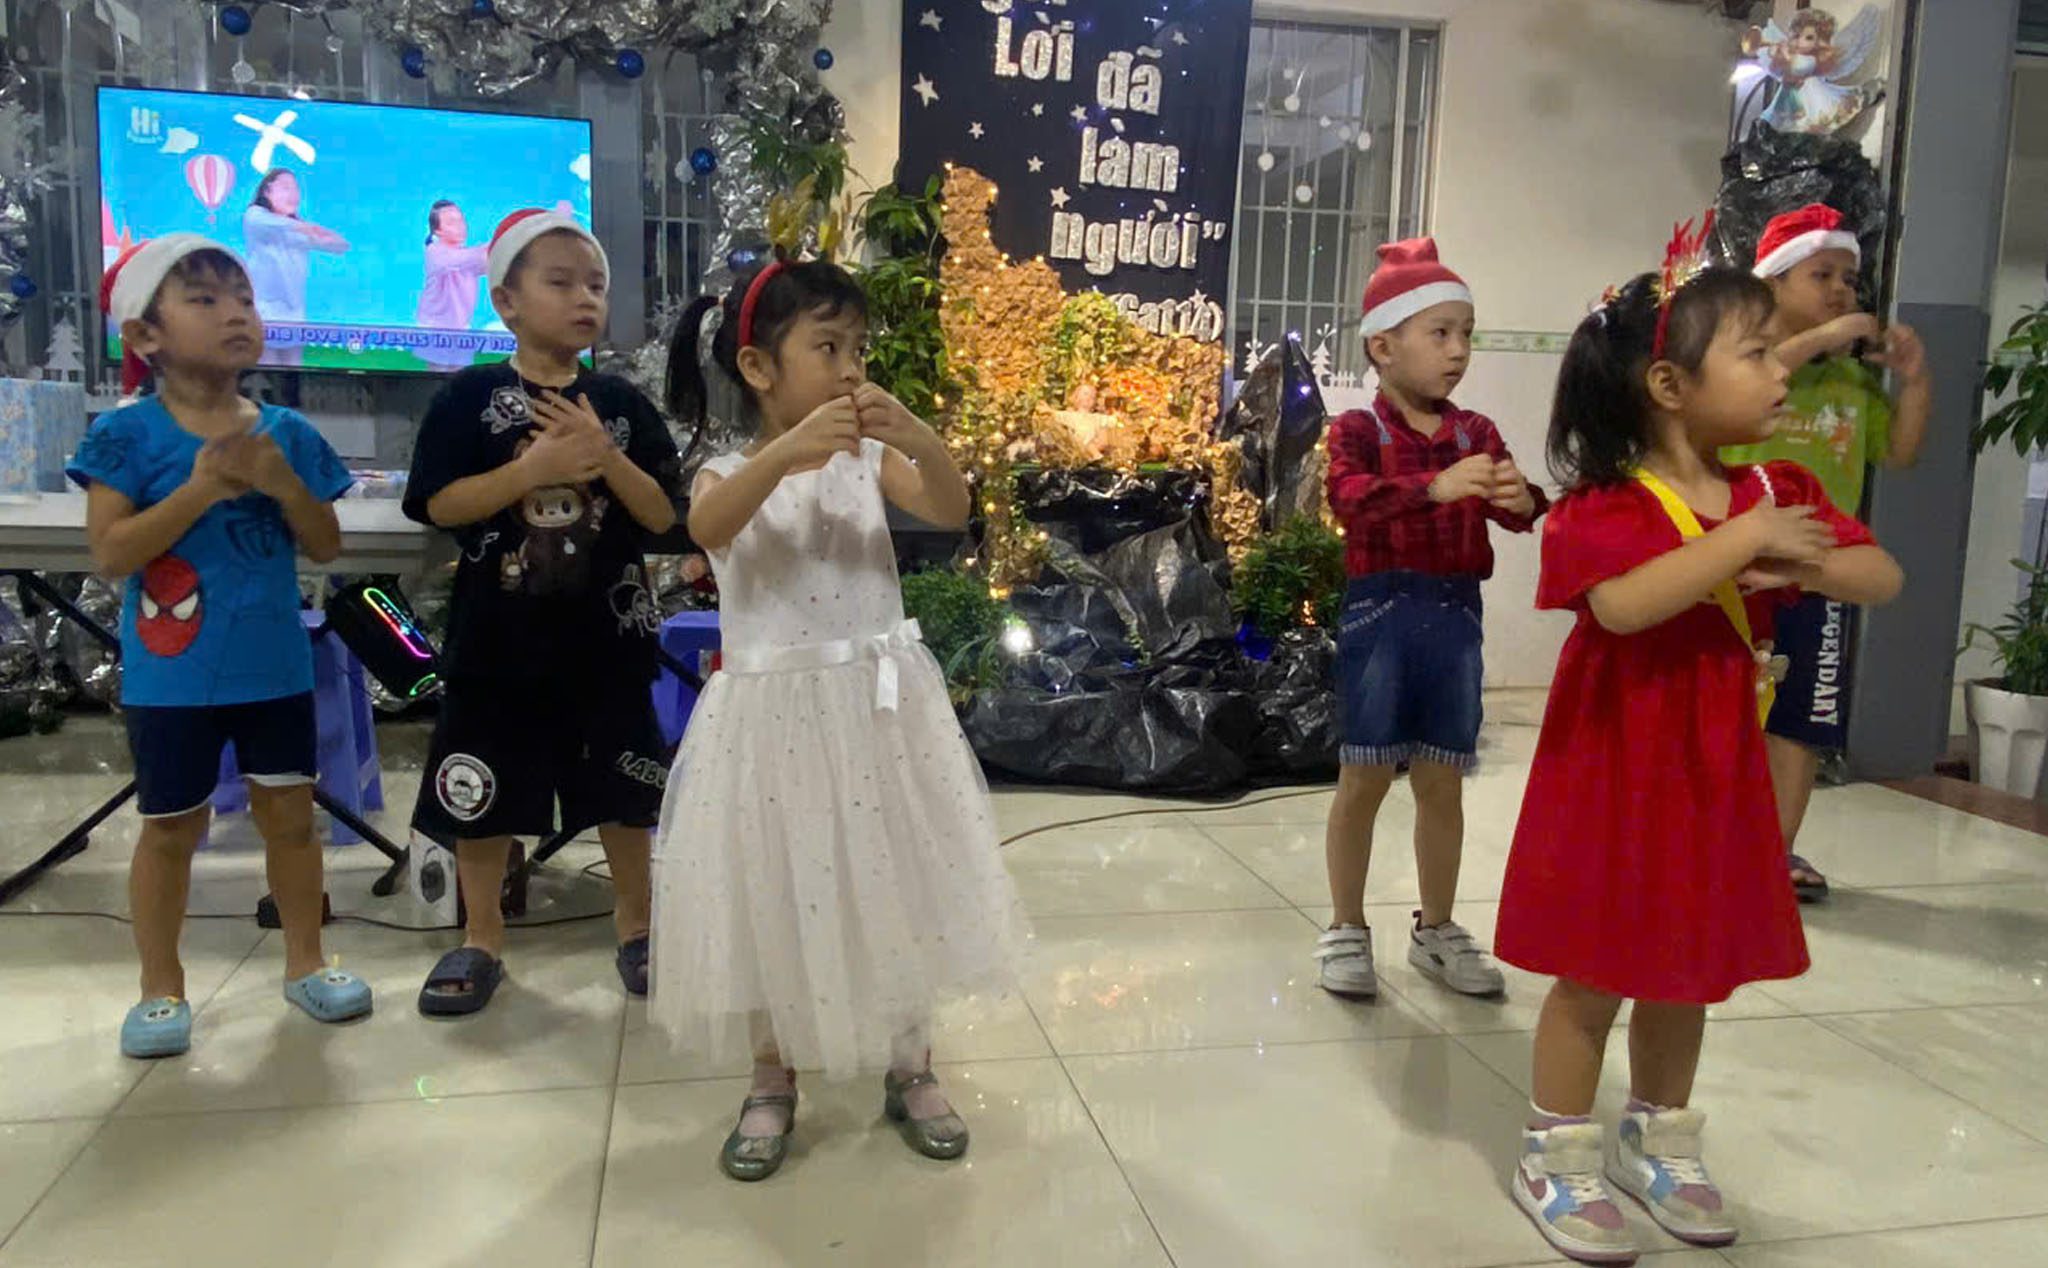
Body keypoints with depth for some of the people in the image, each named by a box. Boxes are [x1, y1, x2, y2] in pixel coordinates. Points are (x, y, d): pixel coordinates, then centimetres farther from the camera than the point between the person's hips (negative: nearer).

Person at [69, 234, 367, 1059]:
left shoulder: (287, 432, 1)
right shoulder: (129, 435, -9)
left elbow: (325, 547, 3)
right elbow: (110, 554, -16)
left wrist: (283, 484, -15)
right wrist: (200, 488, -22)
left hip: (276, 668, 3)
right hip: (171, 676, -3)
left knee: (290, 812, 12)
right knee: (172, 828, 9)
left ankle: (305, 961, 28)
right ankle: (161, 988, 25)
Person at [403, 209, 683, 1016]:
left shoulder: (622, 403, 2)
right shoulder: (473, 397, -3)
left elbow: (662, 515, -2)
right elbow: (438, 505, -10)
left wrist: (605, 455, -16)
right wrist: (533, 467, -19)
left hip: (607, 634, 2)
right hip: (499, 633, -1)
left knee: (622, 792, 11)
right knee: (483, 793, 9)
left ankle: (636, 928, 29)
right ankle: (481, 941, 26)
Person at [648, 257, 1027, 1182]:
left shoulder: (871, 460, 1)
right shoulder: (729, 473, -4)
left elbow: (952, 510, -14)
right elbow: (706, 528, -27)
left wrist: (916, 434, -32)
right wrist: (787, 452, -41)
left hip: (876, 706, 2)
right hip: (774, 715, -1)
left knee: (893, 886, 10)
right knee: (772, 897, 8)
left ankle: (910, 1073, 28)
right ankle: (773, 1086, 27)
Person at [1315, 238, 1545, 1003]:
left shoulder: (1476, 433, 7)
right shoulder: (1358, 430, -7)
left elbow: (1514, 509, -4)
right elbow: (1350, 499, -25)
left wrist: (1521, 500, -27)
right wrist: (1435, 486, -38)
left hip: (1456, 615, 4)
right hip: (1382, 611, -4)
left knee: (1442, 782, 12)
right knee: (1365, 779, 4)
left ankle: (1436, 931, 28)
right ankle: (1347, 931, 19)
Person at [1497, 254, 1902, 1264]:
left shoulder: (1778, 492, 4)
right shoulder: (1608, 505, -18)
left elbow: (1882, 579, 2)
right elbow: (1623, 604, -36)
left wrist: (1801, 562, -18)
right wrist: (1740, 539, -29)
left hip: (1718, 774, 7)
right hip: (1618, 771, -7)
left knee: (1689, 966, 18)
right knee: (1595, 971, 4)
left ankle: (1657, 1144, 37)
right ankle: (1556, 1159, 21)